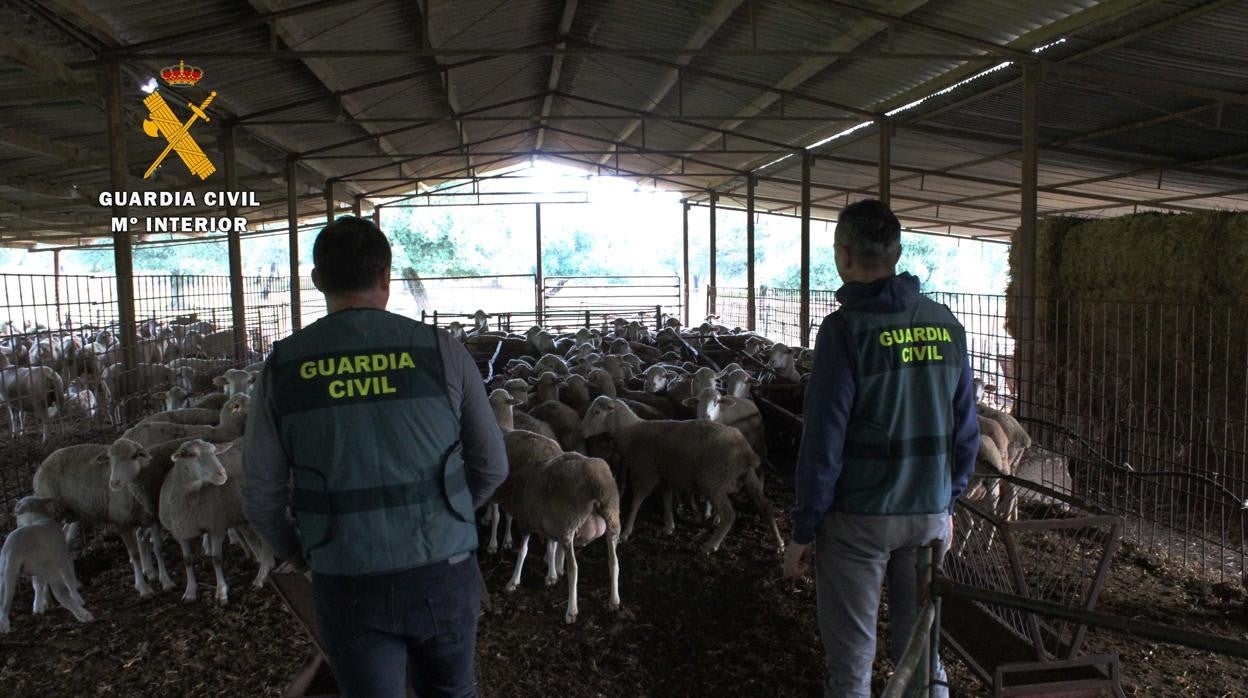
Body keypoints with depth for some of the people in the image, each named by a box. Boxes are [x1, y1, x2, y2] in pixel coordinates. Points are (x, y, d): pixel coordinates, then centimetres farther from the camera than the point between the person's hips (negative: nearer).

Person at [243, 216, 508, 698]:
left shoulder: (282, 367, -5)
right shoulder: (442, 352, -7)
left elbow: (261, 497, 0)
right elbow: (492, 466, 1)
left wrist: (293, 551, 21)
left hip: (347, 584, 0)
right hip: (443, 572, 1)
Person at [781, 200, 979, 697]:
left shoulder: (846, 328, -13)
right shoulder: (945, 324, 2)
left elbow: (824, 439, -15)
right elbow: (966, 428, 8)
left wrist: (803, 530, -8)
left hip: (858, 515, -5)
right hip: (930, 512, 5)